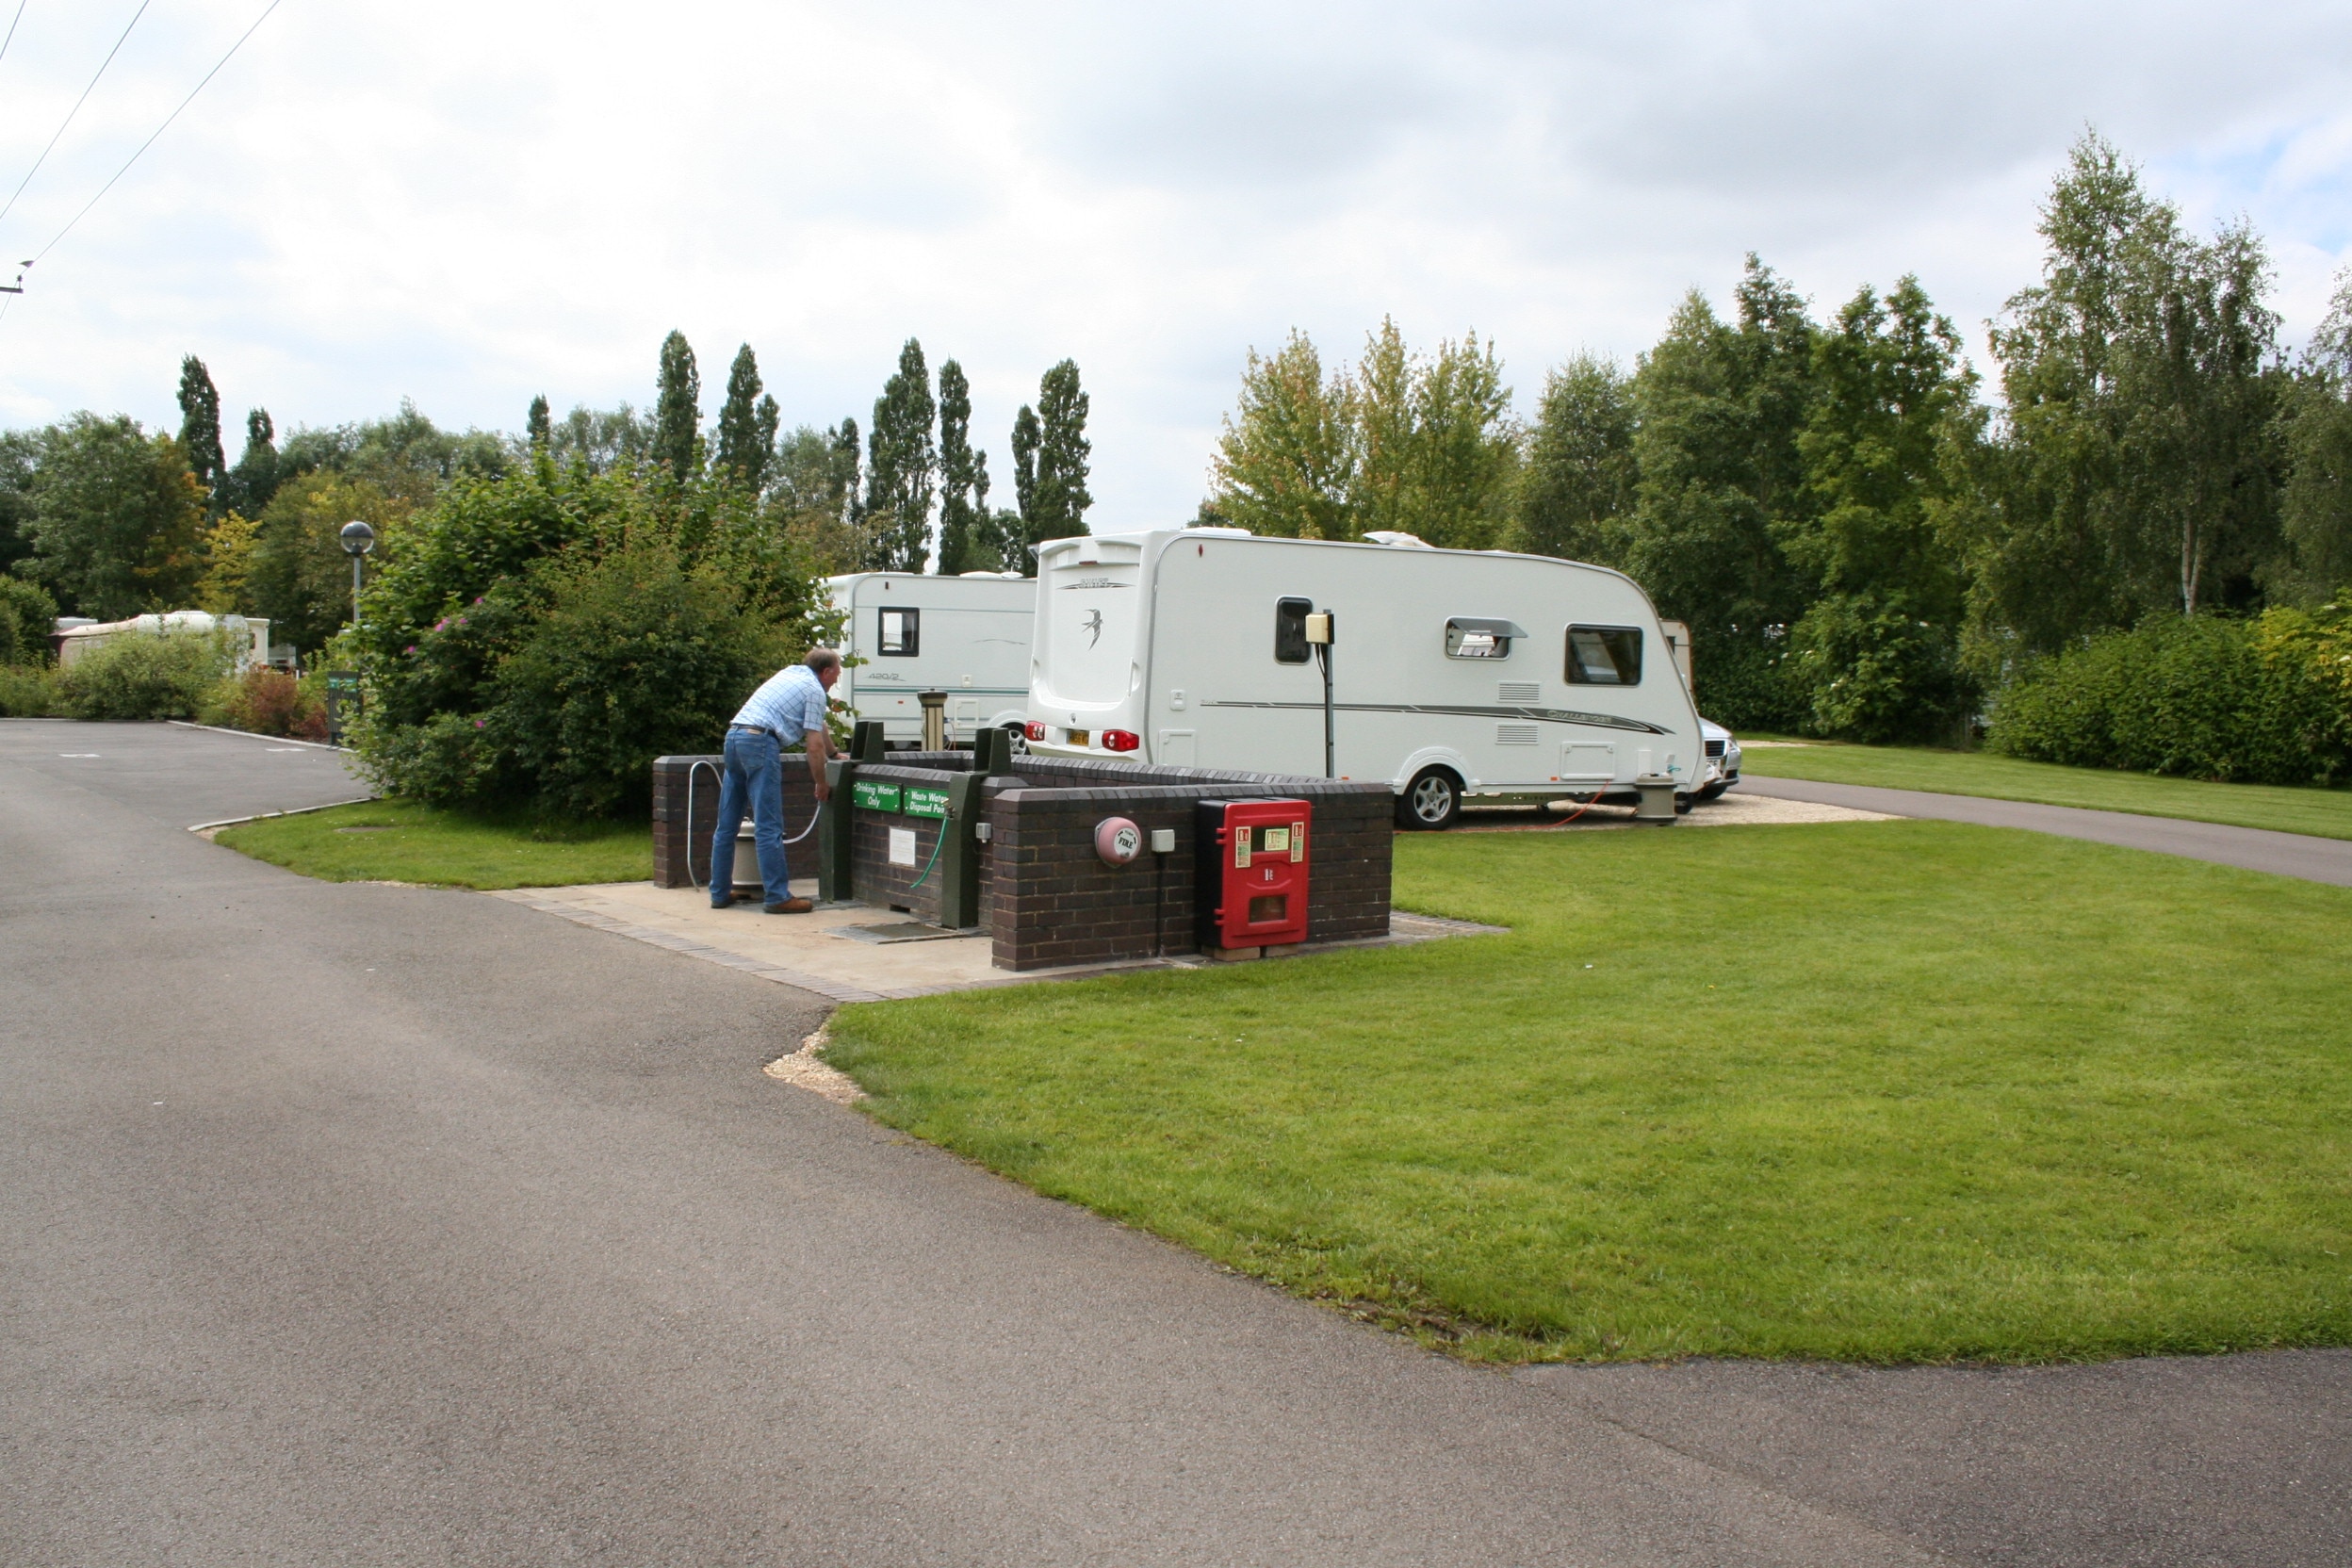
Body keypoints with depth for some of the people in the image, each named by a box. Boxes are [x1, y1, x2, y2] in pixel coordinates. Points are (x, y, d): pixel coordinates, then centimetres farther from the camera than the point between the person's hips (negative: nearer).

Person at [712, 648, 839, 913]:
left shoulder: (791, 673, 27)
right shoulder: (814, 690, 1)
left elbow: (818, 724, 39)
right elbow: (814, 744, -4)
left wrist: (834, 753, 49)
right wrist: (821, 784, 5)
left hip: (733, 736, 9)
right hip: (760, 742, -9)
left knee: (727, 826, 11)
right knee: (768, 827, -10)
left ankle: (720, 893, 16)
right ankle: (778, 897, -10)